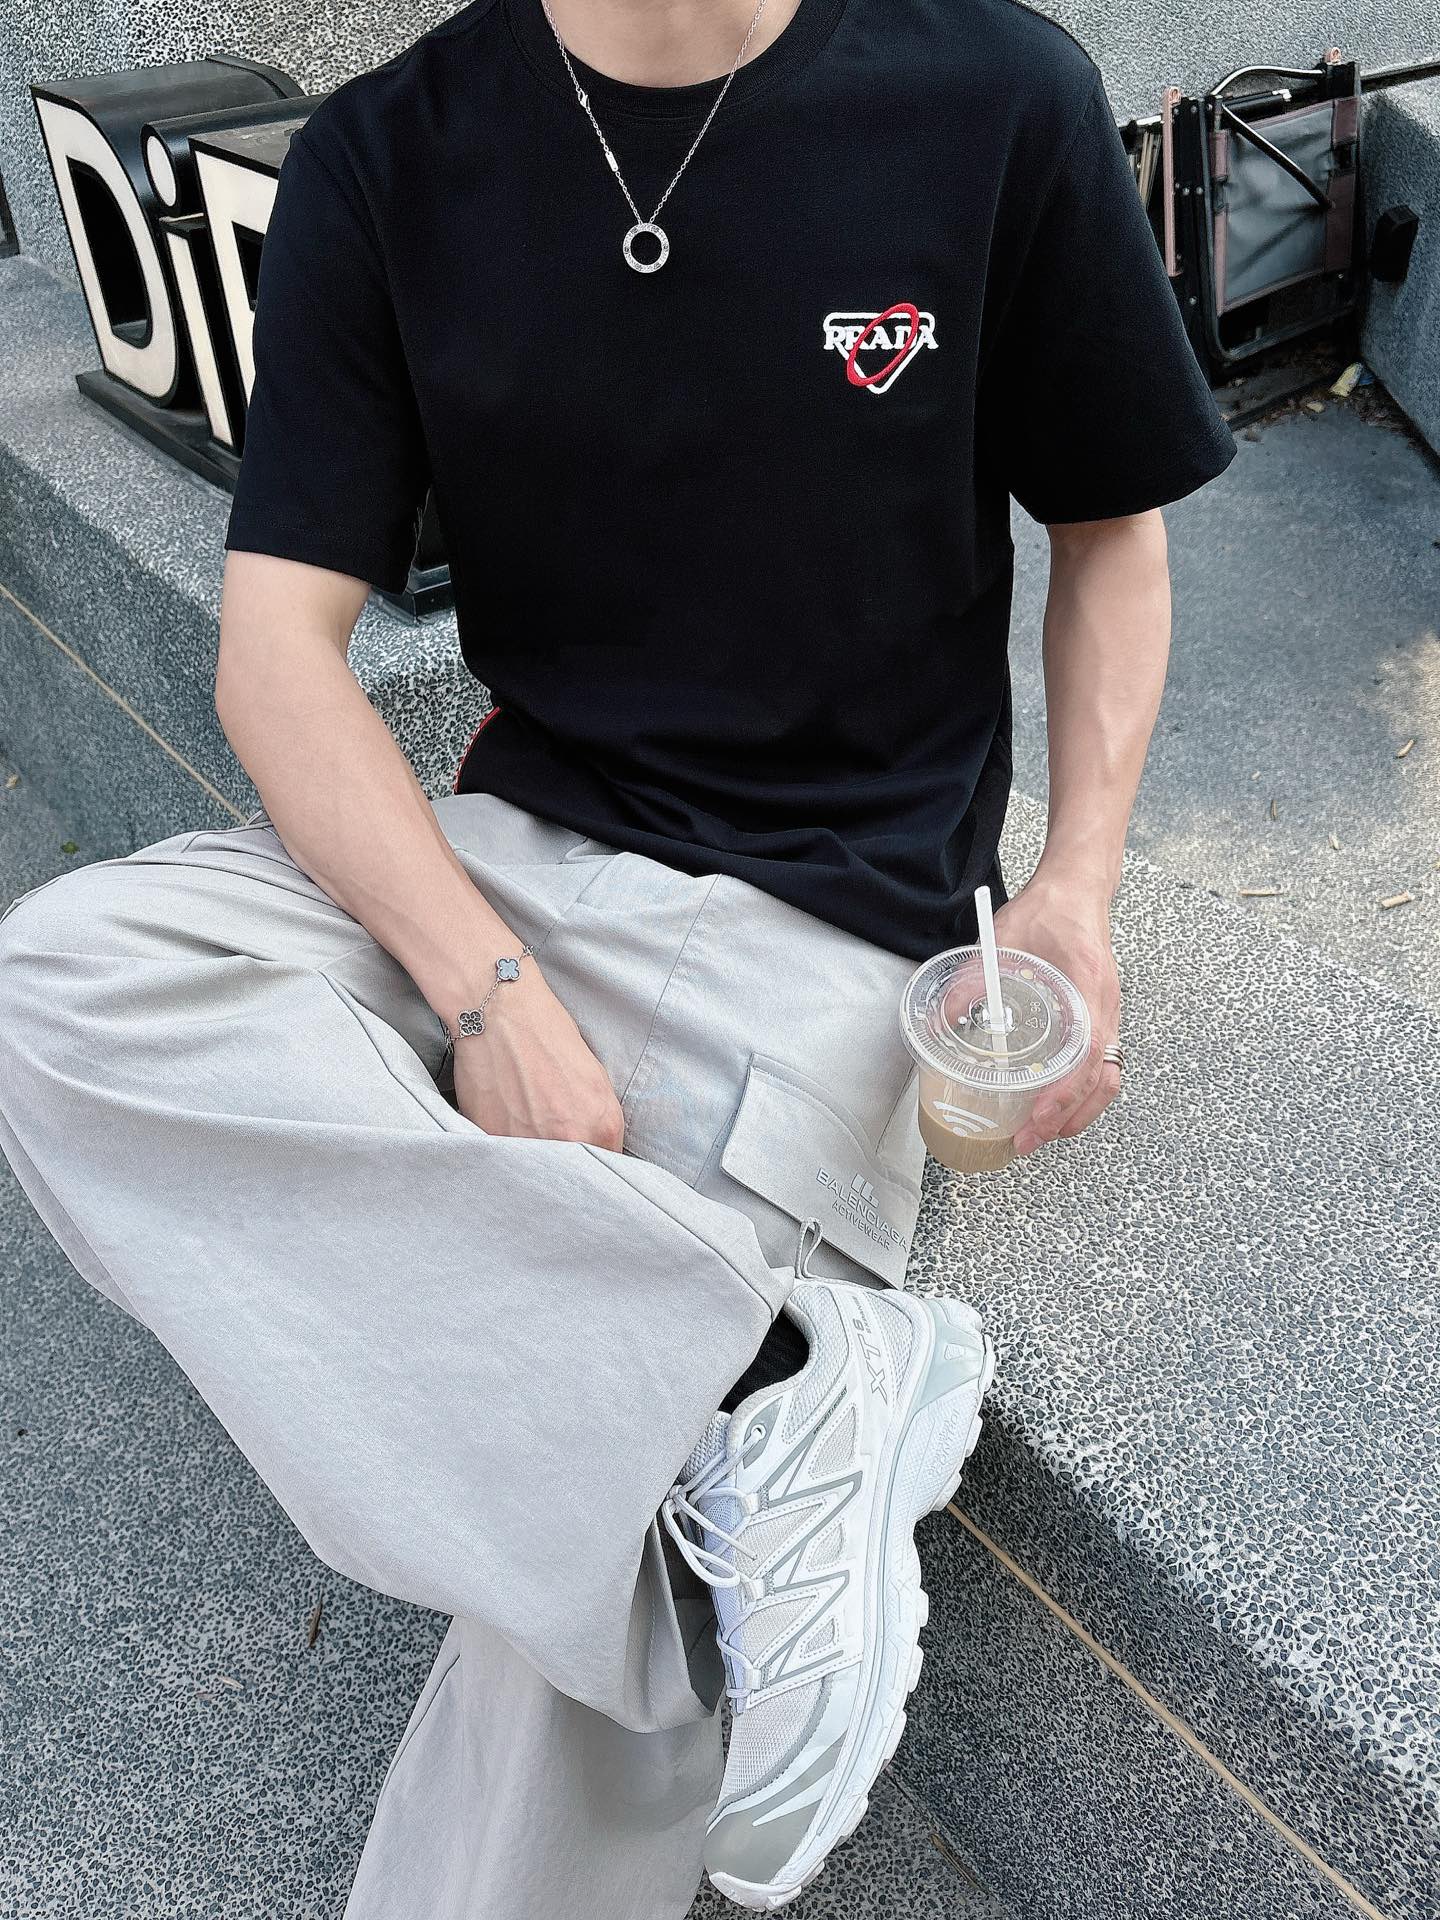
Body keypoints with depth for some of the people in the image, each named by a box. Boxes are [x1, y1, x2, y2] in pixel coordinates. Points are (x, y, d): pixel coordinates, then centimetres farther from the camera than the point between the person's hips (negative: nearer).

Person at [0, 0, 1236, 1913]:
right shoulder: (389, 157, 2)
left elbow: (1111, 529, 9)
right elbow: (278, 645, -4)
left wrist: (1076, 888, -7)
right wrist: (487, 991, -20)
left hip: (829, 920, -2)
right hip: (508, 855, 3)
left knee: (615, 1582, -16)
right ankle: (774, 1368, -23)